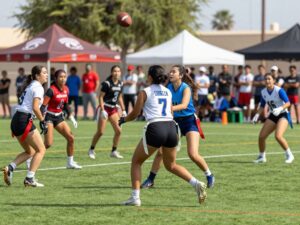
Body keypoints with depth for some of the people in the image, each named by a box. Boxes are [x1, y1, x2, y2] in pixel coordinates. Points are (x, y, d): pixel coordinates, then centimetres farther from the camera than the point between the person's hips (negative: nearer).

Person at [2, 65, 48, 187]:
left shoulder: (29, 86, 21)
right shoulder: (38, 87, -7)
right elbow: (35, 108, -19)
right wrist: (42, 121, -13)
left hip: (16, 119, 9)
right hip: (25, 120, -9)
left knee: (30, 152, 19)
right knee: (41, 150, 0)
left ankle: (10, 168, 0)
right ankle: (30, 178, -7)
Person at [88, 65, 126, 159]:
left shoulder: (120, 84, 6)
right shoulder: (107, 83, -14)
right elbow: (101, 97, -14)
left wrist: (123, 110, 13)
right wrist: (102, 110, -22)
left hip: (113, 109, 6)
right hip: (105, 108, -6)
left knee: (118, 131, -1)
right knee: (100, 132, -6)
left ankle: (114, 151, 11)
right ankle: (91, 150, 10)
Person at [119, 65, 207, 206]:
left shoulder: (145, 92, 4)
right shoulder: (168, 92, 18)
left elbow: (134, 114, 8)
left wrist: (123, 120, 27)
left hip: (155, 128, -5)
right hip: (171, 127, 5)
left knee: (136, 162, 13)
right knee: (171, 165, 22)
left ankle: (135, 197, 2)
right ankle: (196, 183, 0)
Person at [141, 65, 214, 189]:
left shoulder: (186, 88, -17)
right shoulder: (168, 88, -1)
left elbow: (184, 105, -33)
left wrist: (170, 108, -49)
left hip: (189, 121, -5)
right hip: (175, 122, 5)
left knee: (193, 154, -16)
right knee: (161, 151, -3)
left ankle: (209, 176, 6)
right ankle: (150, 180, 9)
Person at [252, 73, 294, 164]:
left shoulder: (279, 91, -18)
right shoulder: (263, 92, 1)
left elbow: (288, 103, -22)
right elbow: (262, 106, 12)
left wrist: (280, 108, -39)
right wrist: (257, 115, -4)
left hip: (283, 115, -6)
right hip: (273, 116, 6)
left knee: (278, 136, -27)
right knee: (261, 136, -3)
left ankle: (289, 155, -9)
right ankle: (262, 157, 19)